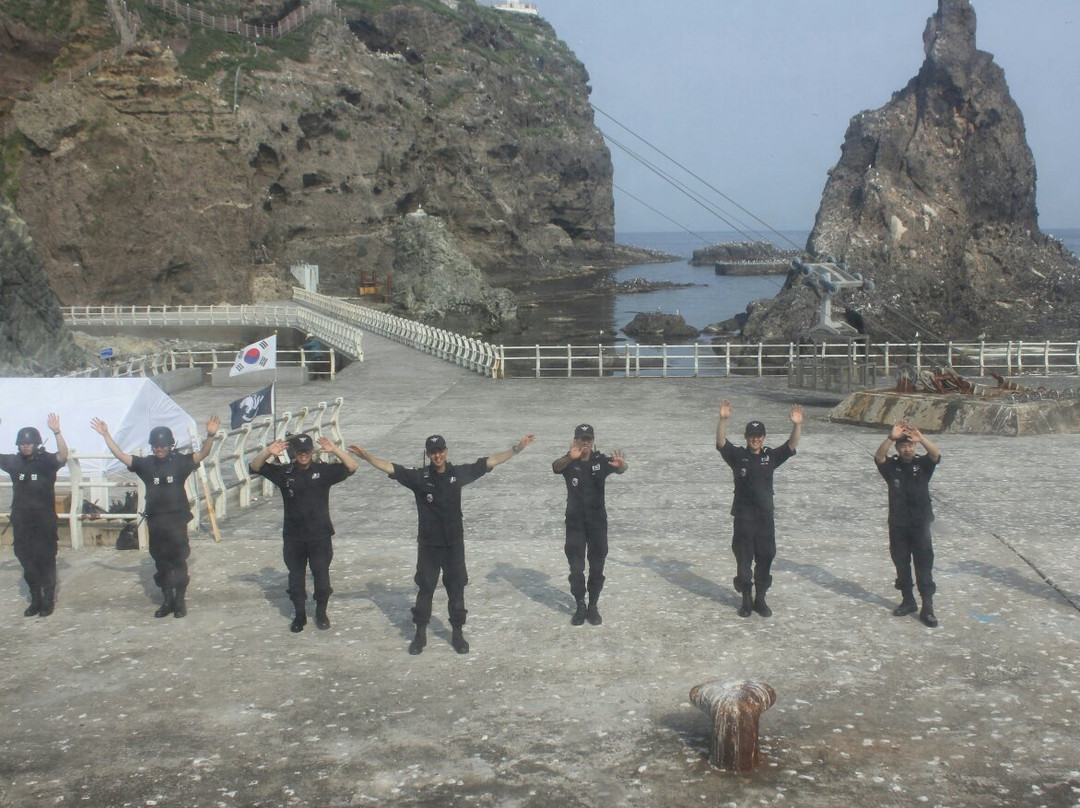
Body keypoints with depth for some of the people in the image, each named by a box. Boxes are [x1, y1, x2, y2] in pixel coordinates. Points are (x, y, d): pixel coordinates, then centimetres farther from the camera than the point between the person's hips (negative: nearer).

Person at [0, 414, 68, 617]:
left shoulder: (46, 461, -7)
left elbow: (63, 456, -25)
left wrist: (56, 432, -40)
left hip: (44, 522, -4)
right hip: (21, 522, 4)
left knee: (46, 560, 3)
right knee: (27, 561, 9)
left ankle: (48, 600, 12)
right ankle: (35, 600, 20)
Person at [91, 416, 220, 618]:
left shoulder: (180, 461, -2)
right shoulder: (146, 464, 5)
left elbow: (201, 454, -12)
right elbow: (120, 455, 4)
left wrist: (210, 436, -28)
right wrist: (106, 435, -3)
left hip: (177, 519, -3)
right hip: (155, 520, 3)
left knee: (179, 561, 1)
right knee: (161, 562, 10)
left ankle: (180, 600, 11)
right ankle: (167, 601, 20)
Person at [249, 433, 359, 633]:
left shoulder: (323, 470, -4)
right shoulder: (284, 472, -2)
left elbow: (352, 467, -13)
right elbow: (254, 467, -8)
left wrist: (335, 450, -27)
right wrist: (268, 452, -27)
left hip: (320, 536, -1)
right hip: (293, 537, 1)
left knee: (321, 576, 8)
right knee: (296, 578, 11)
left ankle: (321, 613, 28)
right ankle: (300, 615, 28)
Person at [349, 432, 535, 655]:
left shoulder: (458, 473, -4)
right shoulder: (419, 476, -8)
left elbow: (491, 461, -1)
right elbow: (390, 468, -16)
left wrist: (517, 448, -4)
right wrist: (366, 456, -29)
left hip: (454, 542, 1)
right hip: (428, 544, -1)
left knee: (456, 588, 9)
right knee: (425, 588, 8)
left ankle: (457, 633, 23)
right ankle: (420, 634, 21)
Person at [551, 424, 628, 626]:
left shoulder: (601, 460, -7)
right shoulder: (569, 461, -9)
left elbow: (619, 469, -27)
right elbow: (556, 467, -32)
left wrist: (621, 464, -54)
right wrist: (570, 458, -55)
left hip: (597, 520, 1)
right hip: (575, 521, -1)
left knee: (597, 567, 8)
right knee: (576, 567, 4)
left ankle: (593, 606, 21)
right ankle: (580, 606, 18)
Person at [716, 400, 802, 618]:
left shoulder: (771, 456, 3)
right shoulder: (737, 455, -3)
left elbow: (791, 445, -9)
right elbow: (721, 442, -18)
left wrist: (797, 425, -26)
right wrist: (723, 419, -34)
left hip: (765, 518, 2)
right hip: (743, 518, -2)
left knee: (765, 559, 8)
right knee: (743, 561, 5)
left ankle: (760, 599, 21)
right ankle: (746, 600, 17)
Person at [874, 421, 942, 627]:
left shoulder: (923, 465, -3)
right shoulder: (891, 466, -2)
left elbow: (936, 454, -22)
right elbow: (878, 456, -23)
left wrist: (921, 438, -42)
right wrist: (890, 438, -41)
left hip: (920, 524, -1)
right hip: (898, 525, 1)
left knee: (924, 565, -2)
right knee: (901, 564, 11)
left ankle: (927, 607, -1)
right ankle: (908, 600, 25)